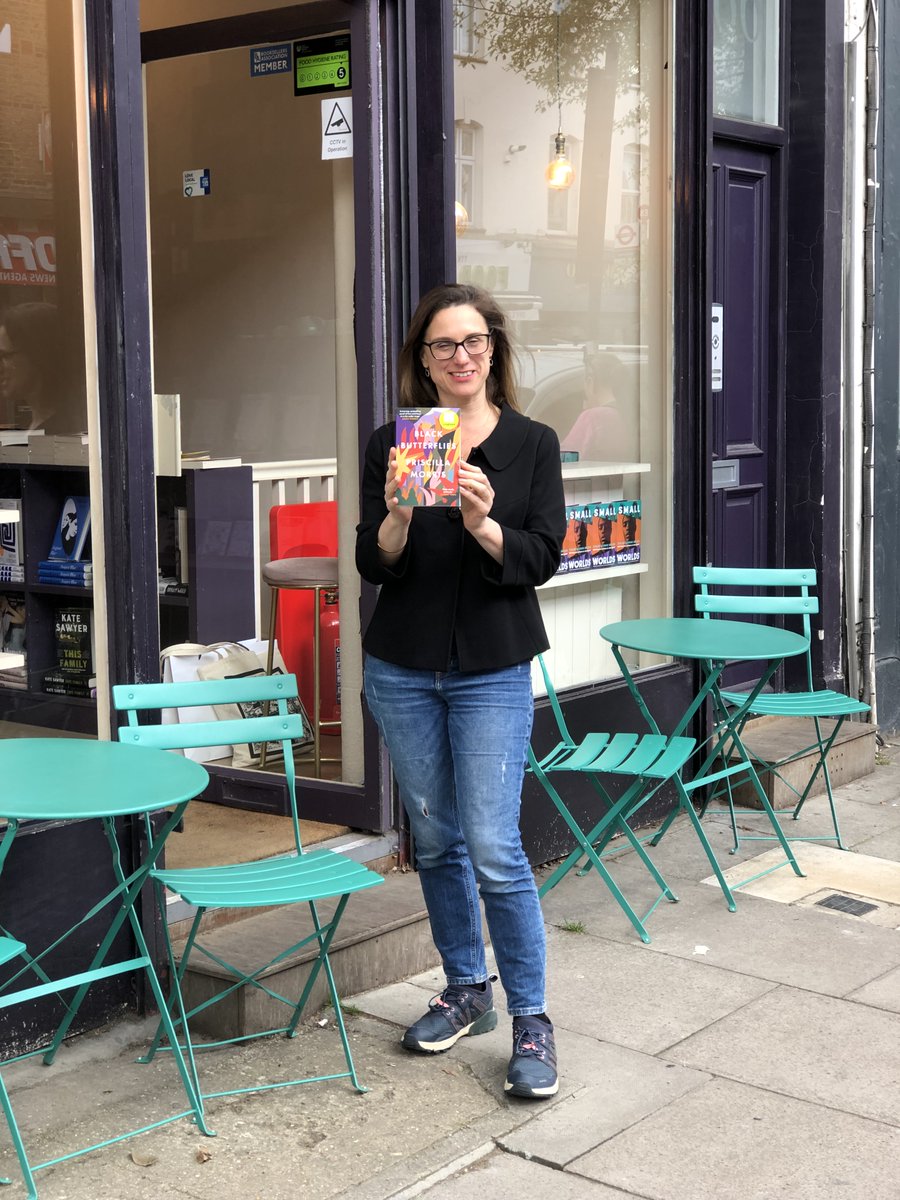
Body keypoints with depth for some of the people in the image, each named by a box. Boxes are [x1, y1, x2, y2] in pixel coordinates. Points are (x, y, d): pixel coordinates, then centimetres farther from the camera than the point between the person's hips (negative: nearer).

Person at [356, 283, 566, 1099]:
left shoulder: (532, 444, -1)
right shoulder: (392, 444, 3)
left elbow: (541, 559, -7)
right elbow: (374, 565, -2)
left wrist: (484, 525, -25)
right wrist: (397, 514, -22)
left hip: (493, 672, -3)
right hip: (403, 671, 3)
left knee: (494, 850, -7)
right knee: (436, 842, 13)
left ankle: (532, 1022, 6)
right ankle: (467, 991, 30)